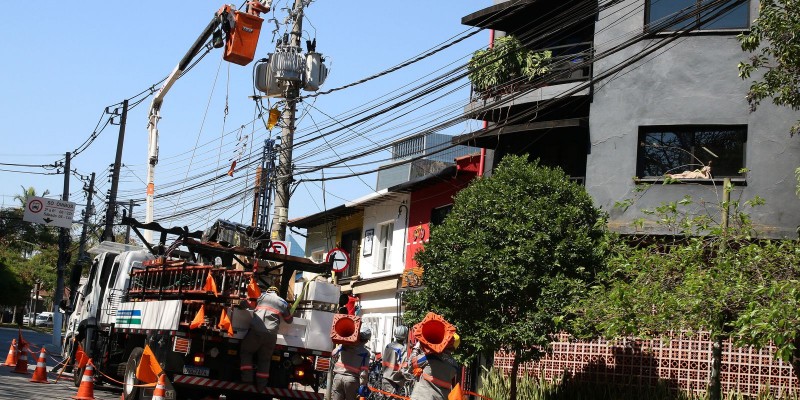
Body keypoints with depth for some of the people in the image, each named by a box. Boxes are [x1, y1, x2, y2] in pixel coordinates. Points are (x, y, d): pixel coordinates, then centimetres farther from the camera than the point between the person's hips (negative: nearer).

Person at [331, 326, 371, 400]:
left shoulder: (344, 345, 4)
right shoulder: (365, 353, -3)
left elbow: (333, 353, 21)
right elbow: (364, 371, -9)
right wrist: (363, 385, -4)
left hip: (338, 376, 2)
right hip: (352, 380, -2)